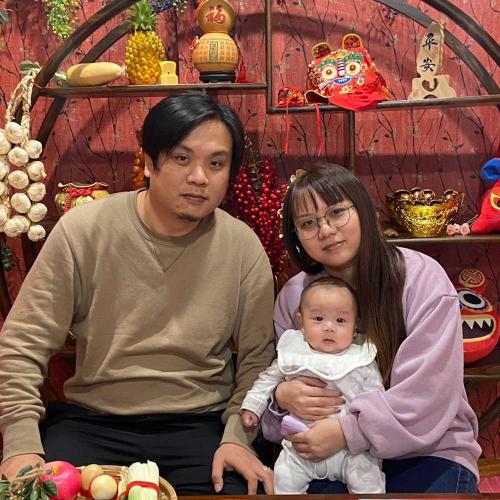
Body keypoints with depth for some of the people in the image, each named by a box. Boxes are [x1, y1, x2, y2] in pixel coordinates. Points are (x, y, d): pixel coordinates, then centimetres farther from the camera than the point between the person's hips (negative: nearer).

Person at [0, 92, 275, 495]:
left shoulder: (245, 247, -4)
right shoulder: (84, 230, -8)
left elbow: (256, 357, 4)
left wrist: (237, 436, -9)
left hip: (200, 424, 1)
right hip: (91, 420, 0)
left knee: (235, 489, -25)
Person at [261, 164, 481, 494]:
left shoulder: (421, 278, -11)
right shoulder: (292, 297, 2)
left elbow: (427, 394, -16)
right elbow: (274, 379, 7)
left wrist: (349, 430, -25)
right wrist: (281, 397, -17)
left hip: (427, 451, -2)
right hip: (328, 454, 3)